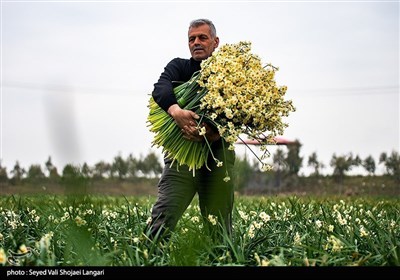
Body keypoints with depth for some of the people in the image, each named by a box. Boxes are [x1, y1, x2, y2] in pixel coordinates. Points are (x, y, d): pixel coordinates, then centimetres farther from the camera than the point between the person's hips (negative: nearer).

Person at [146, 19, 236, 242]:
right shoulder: (179, 67, 12)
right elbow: (160, 88, -10)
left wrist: (215, 133, -25)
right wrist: (175, 111, -32)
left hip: (218, 151, 1)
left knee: (220, 220, 3)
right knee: (165, 211, -15)